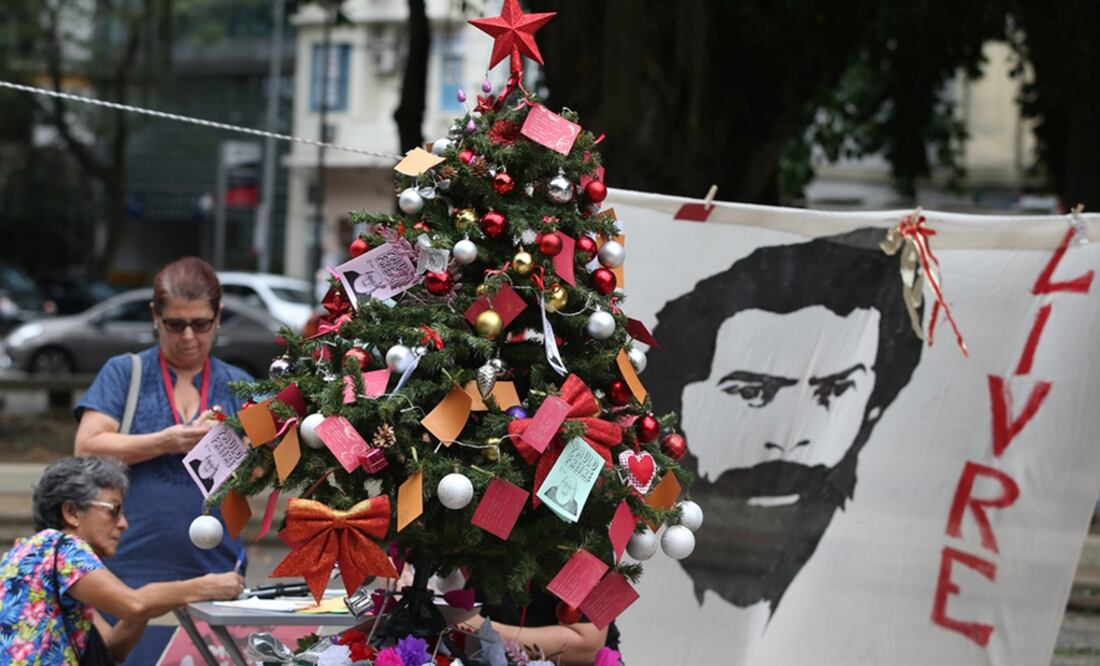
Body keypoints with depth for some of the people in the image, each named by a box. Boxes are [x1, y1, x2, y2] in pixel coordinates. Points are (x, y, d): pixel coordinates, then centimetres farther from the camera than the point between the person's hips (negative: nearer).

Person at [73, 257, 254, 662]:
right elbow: (87, 448, -5)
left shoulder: (238, 386, 15)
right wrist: (165, 443, -11)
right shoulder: (124, 373, 8)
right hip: (135, 571, -2)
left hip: (214, 571, 2)